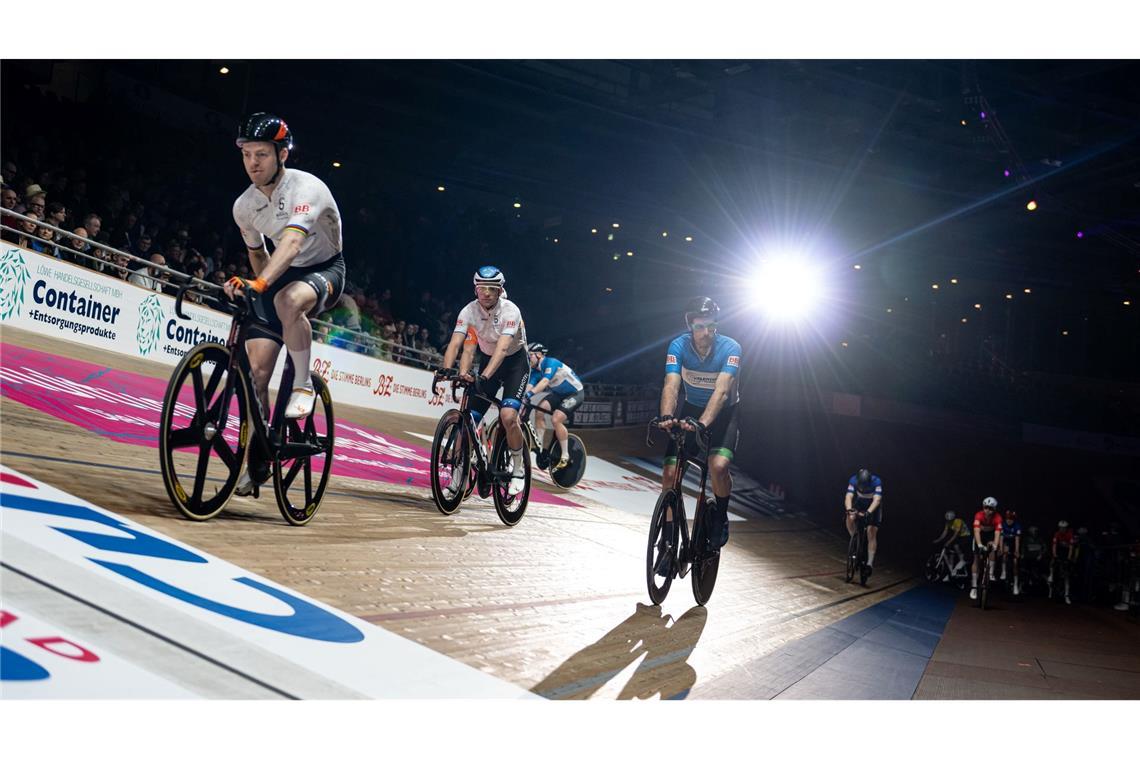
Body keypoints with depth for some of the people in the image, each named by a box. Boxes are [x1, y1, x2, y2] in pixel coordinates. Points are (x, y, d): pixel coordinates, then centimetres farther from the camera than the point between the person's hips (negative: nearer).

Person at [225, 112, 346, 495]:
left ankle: (303, 385, -21)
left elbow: (291, 242, -42)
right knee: (256, 369, -7)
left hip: (325, 270, -6)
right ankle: (258, 460, 7)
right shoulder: (244, 206, -5)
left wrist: (260, 284, -54)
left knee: (289, 300, -42)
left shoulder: (306, 188, -25)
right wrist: (258, 286, 13)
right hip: (281, 276, 6)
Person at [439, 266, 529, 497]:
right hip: (487, 361, 4)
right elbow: (455, 344, -23)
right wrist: (446, 371, -42)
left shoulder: (510, 311, -26)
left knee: (508, 416, -27)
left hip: (515, 362, -4)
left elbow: (502, 348, -38)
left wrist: (484, 377, -52)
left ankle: (518, 469, -6)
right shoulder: (469, 311, -15)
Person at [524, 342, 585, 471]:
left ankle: (565, 457, -13)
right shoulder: (535, 371, -3)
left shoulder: (550, 362, -26)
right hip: (558, 394, 8)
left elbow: (545, 381, -41)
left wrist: (529, 394, -54)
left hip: (575, 393, -8)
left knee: (556, 419, -25)